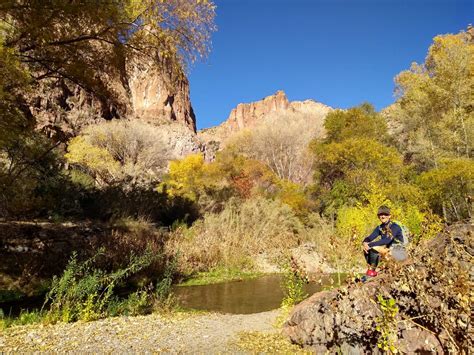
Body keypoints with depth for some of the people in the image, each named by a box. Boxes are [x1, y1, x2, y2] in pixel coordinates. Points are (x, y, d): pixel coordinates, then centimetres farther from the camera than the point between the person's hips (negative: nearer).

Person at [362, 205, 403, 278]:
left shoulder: (394, 227, -18)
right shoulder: (379, 228, 3)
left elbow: (386, 241, -31)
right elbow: (370, 237, -4)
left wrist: (370, 244, -34)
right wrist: (364, 243, -28)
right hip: (387, 249, 7)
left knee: (373, 248, -27)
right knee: (366, 248, -12)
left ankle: (372, 271, -14)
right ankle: (369, 269, -9)